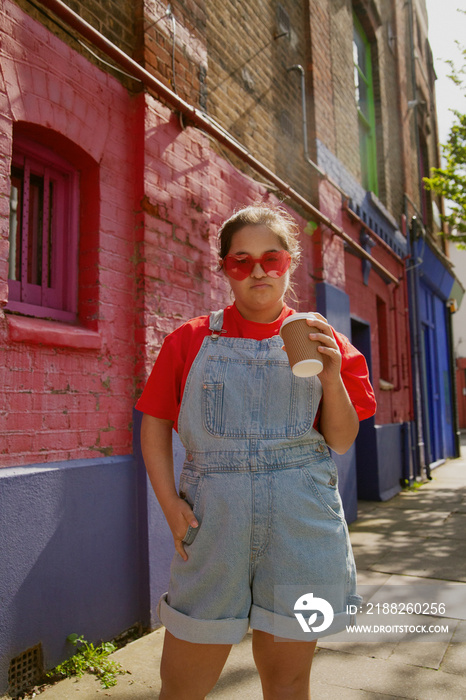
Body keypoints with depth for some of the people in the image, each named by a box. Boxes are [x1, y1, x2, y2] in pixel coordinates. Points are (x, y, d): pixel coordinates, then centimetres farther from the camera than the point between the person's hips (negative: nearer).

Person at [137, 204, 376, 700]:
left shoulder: (319, 340, 5)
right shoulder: (191, 339, 4)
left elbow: (341, 442, 4)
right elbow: (154, 424, 7)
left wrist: (331, 377, -13)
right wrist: (169, 502, -5)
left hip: (300, 525, 1)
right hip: (212, 519, 0)